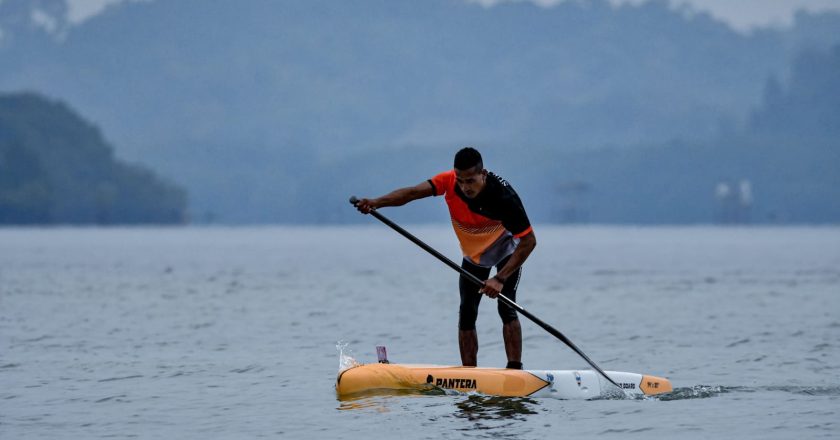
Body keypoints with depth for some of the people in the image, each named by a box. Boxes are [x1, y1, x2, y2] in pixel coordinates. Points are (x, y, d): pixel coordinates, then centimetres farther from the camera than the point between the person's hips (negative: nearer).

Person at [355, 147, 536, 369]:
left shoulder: (503, 196, -37)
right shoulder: (450, 181, -25)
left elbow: (529, 241, -33)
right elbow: (413, 192, -34)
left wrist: (500, 279, -40)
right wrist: (376, 202, -51)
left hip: (506, 249, -5)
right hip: (474, 253, 5)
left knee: (506, 308, -20)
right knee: (467, 314, 2)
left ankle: (515, 372, -20)